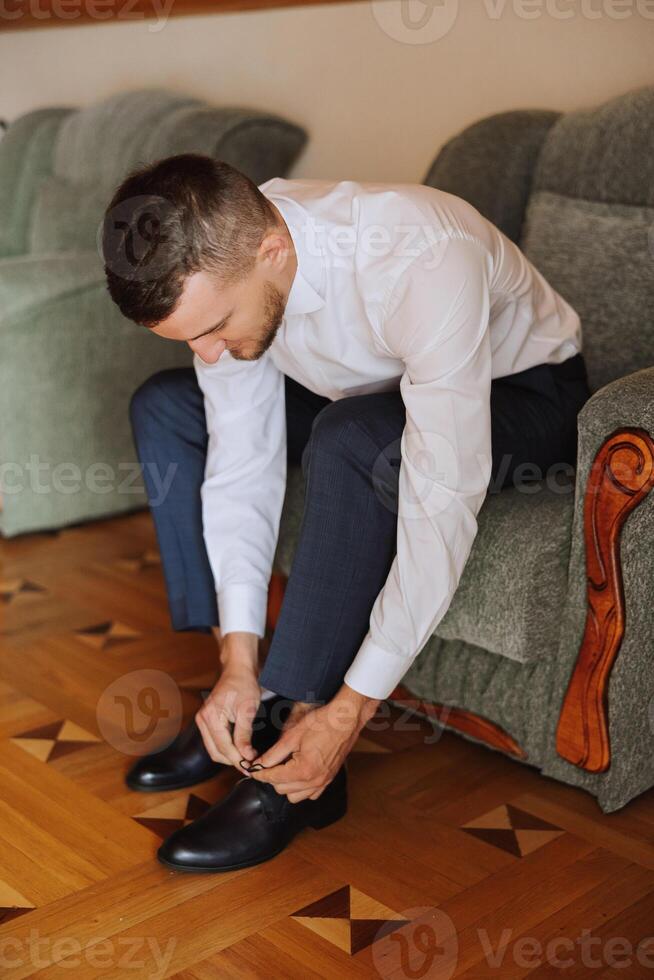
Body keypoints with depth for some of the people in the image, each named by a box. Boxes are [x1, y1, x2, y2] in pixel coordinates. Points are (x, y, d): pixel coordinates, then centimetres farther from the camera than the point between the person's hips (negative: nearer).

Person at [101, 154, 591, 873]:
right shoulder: (218, 261, -19)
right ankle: (248, 706, -4)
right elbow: (242, 462, -15)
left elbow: (442, 508, -39)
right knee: (162, 407, -4)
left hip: (523, 396, -6)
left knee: (350, 441, -37)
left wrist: (351, 708, -36)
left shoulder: (424, 263, -39)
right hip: (375, 394, 7)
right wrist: (238, 658, -21)